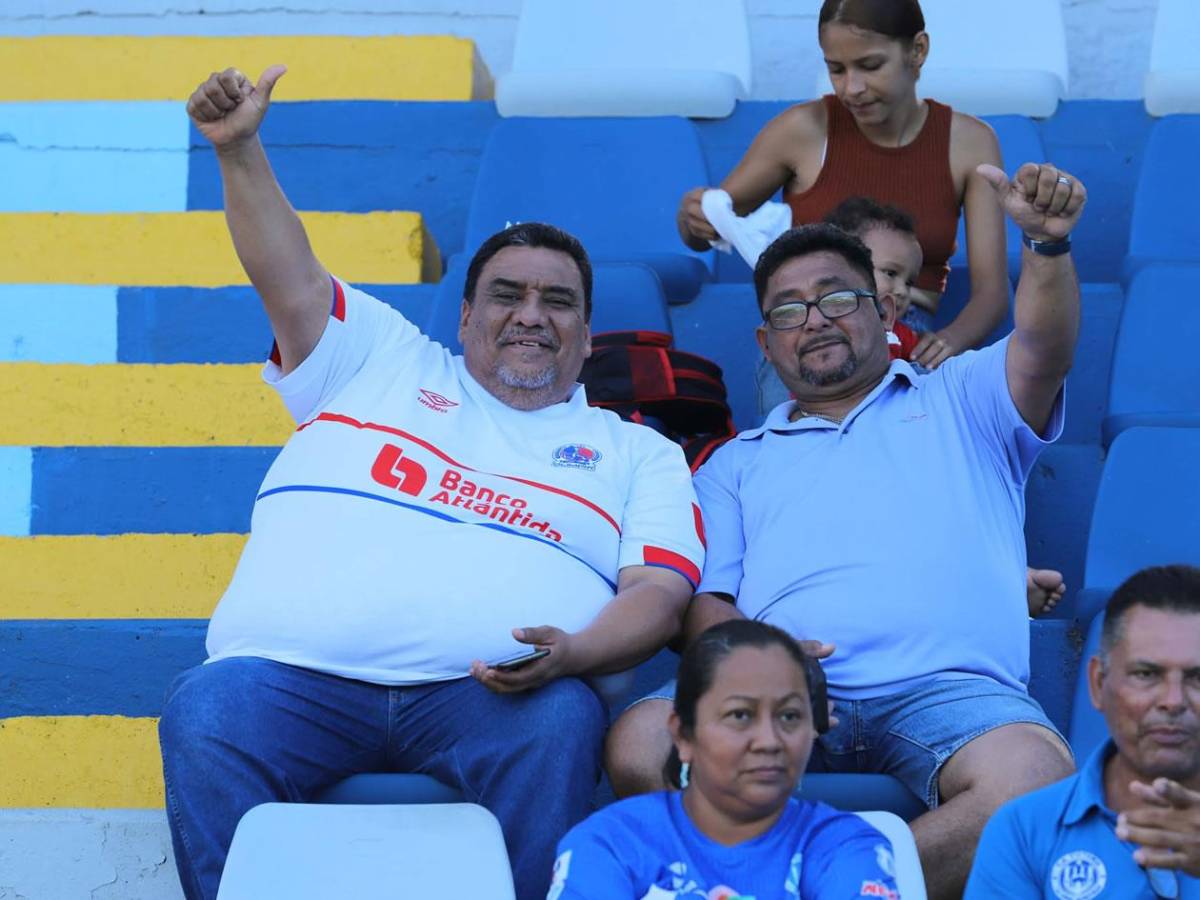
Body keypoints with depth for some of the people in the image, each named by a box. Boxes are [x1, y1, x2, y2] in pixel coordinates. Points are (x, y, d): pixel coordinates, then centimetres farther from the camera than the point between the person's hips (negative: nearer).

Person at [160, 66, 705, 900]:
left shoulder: (637, 453, 23)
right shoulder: (387, 363, 28)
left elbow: (662, 592, 8)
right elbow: (289, 279, 18)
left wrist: (569, 654, -13)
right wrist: (240, 151, 2)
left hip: (487, 693, -1)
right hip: (292, 674, 1)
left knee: (564, 723, -35)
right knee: (205, 715, -31)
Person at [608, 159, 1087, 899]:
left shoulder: (958, 402, 26)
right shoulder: (741, 462, 31)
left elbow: (1042, 351, 5)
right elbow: (705, 601, 18)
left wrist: (1048, 242, -16)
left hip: (948, 688, -1)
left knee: (1037, 780, -36)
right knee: (640, 745, -32)